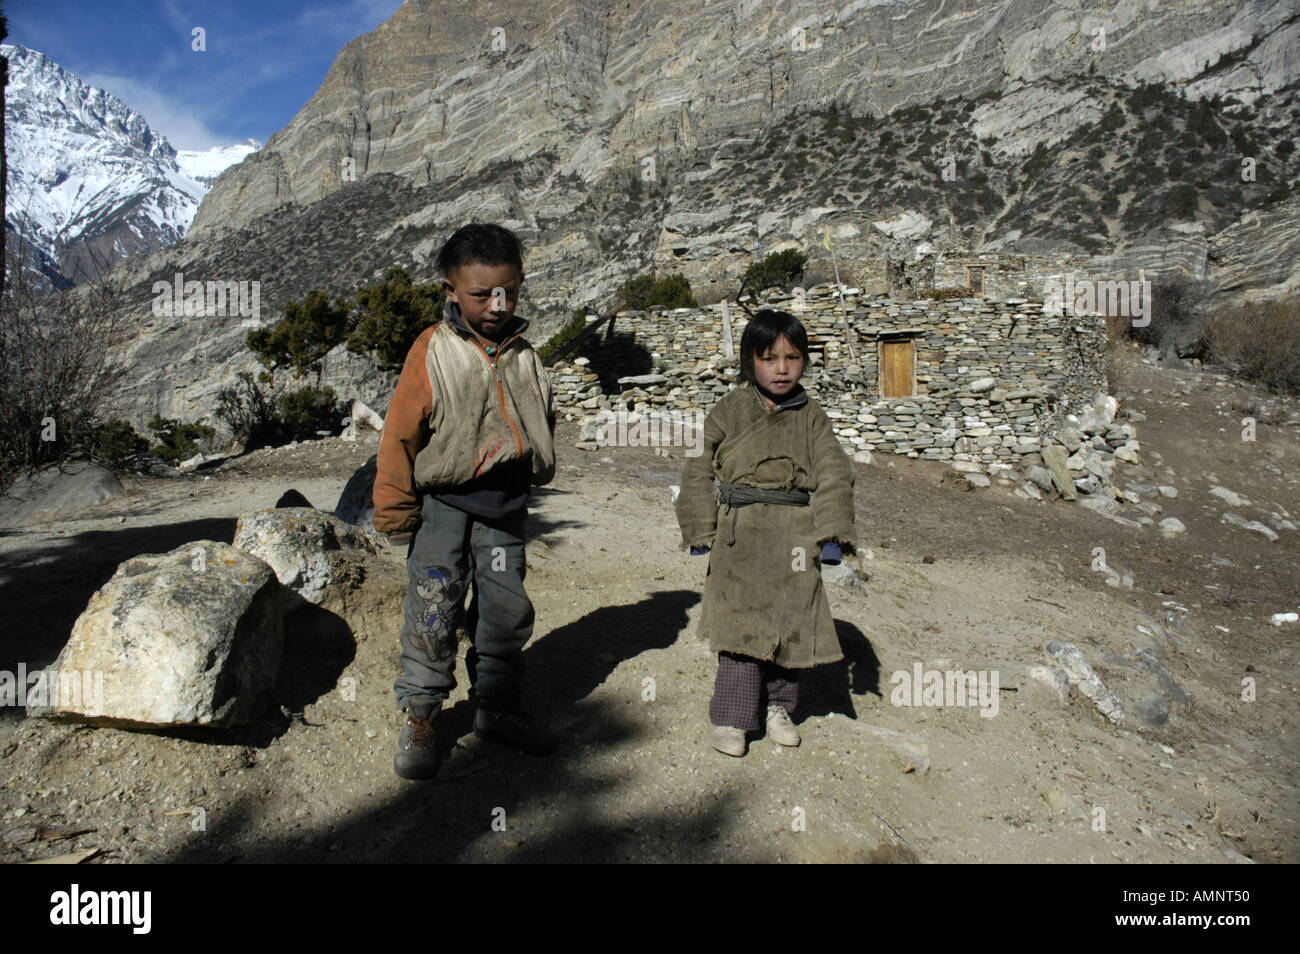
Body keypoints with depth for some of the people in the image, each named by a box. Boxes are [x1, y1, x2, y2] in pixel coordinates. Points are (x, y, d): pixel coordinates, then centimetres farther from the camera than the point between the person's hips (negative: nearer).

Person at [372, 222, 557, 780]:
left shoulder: (523, 355, 4)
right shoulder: (432, 352, -8)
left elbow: (541, 421, 17)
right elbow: (400, 434, -6)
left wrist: (533, 473, 18)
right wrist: (395, 513, -5)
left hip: (504, 507, 4)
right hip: (442, 504, -4)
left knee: (507, 611, 11)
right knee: (433, 614, -1)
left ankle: (496, 708, 29)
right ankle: (418, 721, 16)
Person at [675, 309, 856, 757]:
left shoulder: (812, 416, 7)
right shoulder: (729, 411, 2)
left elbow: (834, 473, 5)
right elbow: (699, 471, 6)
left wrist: (833, 533, -4)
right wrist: (700, 531, 1)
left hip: (794, 535, 2)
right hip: (740, 534, -2)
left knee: (790, 621, 9)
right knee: (740, 620, -6)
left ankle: (779, 706, 29)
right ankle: (730, 718, 7)